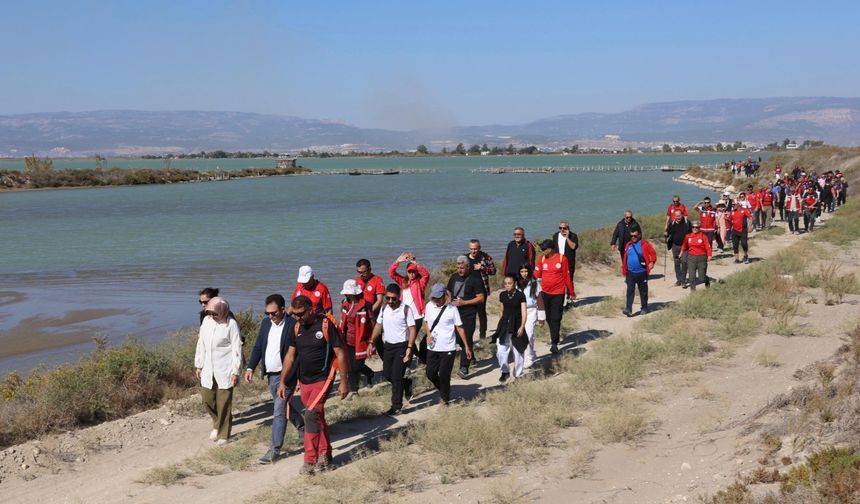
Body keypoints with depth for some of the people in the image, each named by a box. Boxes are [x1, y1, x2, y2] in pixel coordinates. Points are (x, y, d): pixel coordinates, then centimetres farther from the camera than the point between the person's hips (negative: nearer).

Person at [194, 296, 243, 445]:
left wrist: (235, 372, -12)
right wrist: (198, 365, 13)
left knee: (224, 403, 1)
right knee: (207, 399, 7)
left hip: (225, 371, -5)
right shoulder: (206, 321, 4)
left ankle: (223, 434, 16)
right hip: (208, 370, 5)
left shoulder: (231, 324, -12)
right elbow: (201, 344, 12)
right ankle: (218, 423, 33)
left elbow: (236, 349, -11)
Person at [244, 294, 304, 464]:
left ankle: (275, 450, -3)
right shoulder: (266, 323, 5)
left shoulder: (293, 325, -16)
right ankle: (302, 428, 45)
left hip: (285, 376, -7)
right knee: (286, 406, 22)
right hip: (270, 375, 7)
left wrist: (300, 379, -19)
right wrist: (250, 368, 1)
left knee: (279, 411, -8)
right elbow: (258, 347, 11)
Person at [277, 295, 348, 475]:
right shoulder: (297, 327, 4)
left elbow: (340, 354, -11)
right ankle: (325, 457, 25)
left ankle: (310, 461, -11)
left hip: (322, 379, -6)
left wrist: (343, 382, -12)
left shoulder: (326, 325, -14)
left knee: (311, 415, -16)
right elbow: (290, 355, 10)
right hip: (304, 381, 6)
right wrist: (282, 382, 6)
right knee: (318, 419, 14)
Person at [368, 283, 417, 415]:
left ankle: (396, 405, 1)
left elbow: (412, 329, -15)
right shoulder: (384, 308, 2)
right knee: (387, 374, 10)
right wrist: (372, 342, 2)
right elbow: (378, 325, 10)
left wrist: (409, 348, -24)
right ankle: (406, 383, 35)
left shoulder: (406, 309, -14)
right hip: (388, 345, 6)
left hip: (402, 346, -6)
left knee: (396, 376, -8)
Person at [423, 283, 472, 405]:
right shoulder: (429, 306, 0)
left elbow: (459, 328, -6)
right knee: (430, 373, 8)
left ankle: (445, 399, 18)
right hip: (433, 348, 4)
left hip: (448, 348, -4)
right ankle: (443, 391, 35)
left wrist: (466, 346, -4)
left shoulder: (451, 308, -11)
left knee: (444, 376, -2)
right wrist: (428, 334, -7)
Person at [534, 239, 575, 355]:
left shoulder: (562, 259, -6)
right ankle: (555, 336, 32)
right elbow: (536, 275, 3)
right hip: (545, 293, 4)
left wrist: (571, 292, 4)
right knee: (549, 318, 12)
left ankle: (554, 344, -9)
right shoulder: (542, 259, 3)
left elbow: (567, 276, -1)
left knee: (555, 318, -7)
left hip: (558, 293, -4)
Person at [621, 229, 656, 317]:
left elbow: (653, 253, -7)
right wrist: (624, 270, 8)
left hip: (642, 273, -2)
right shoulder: (628, 245, 6)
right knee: (630, 291, -5)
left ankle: (644, 308, 24)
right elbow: (625, 258, 10)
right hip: (630, 273, 2)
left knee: (643, 291, 11)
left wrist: (652, 262, -22)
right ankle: (628, 309, -10)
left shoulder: (644, 244, -5)